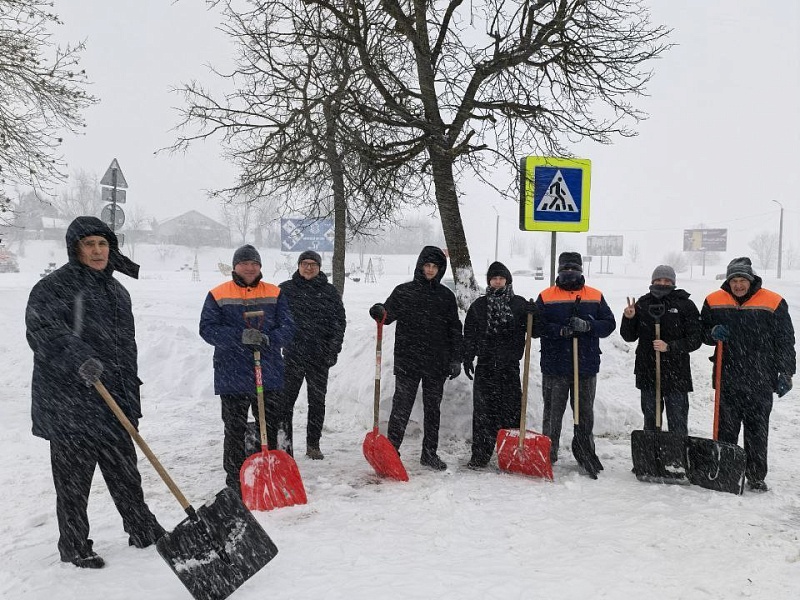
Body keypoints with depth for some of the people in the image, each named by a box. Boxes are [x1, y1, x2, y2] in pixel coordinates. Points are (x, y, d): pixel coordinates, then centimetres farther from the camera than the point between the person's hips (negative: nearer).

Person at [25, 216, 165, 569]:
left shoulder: (116, 290, 16)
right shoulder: (53, 287, -7)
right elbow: (42, 331, -23)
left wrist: (131, 397, 22)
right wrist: (78, 359, -37)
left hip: (114, 400, 7)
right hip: (69, 401, -6)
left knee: (124, 471, 16)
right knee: (73, 479, 4)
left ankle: (143, 530, 30)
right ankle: (74, 547, 20)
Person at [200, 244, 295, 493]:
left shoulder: (275, 294, 7)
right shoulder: (218, 295, 1)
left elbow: (287, 327, 1)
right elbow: (207, 328, -8)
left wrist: (268, 339, -20)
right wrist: (240, 336, -22)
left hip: (269, 373, 2)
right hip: (232, 376, -1)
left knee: (273, 428, 8)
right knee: (234, 430, 8)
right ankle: (235, 481, 20)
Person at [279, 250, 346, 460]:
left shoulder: (330, 291, 6)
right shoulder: (286, 289, 5)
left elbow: (339, 321, 6)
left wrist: (333, 350, -2)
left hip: (319, 356, 1)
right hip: (292, 354, -1)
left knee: (317, 402, 8)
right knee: (285, 401, -1)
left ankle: (313, 444, 19)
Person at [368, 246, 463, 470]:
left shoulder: (446, 296, 8)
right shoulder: (404, 291, 3)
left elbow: (454, 329, 10)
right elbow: (389, 313, -6)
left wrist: (456, 359, 5)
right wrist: (380, 311, -31)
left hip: (436, 363, 3)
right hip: (407, 361, -2)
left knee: (433, 408, 10)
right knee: (401, 406, -2)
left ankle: (430, 453, 21)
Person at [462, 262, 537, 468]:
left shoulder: (519, 303, 6)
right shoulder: (479, 305, 9)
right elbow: (469, 333, 10)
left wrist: (534, 315, -18)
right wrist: (468, 358, 3)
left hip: (510, 364, -1)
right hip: (485, 364, 1)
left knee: (511, 408, 0)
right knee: (483, 409, 1)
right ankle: (480, 454, 9)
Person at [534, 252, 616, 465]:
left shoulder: (596, 296, 9)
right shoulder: (546, 297, 3)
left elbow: (609, 324, 2)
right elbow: (536, 326, -5)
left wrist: (587, 325, -16)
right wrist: (560, 330, -19)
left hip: (586, 365, 2)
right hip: (554, 365, -1)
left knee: (585, 411, 11)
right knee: (552, 411, 5)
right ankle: (548, 453, 14)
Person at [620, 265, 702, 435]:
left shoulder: (685, 305, -2)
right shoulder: (642, 303, 6)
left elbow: (695, 339, -5)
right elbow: (629, 337, 10)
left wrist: (669, 347, -18)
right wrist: (628, 318, -9)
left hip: (676, 374, -3)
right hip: (647, 372, 3)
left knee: (678, 423, 0)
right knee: (650, 420, 14)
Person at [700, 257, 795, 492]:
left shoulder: (773, 303, -2)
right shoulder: (714, 301, 2)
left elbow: (785, 342, 2)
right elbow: (703, 332, 14)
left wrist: (785, 374, 0)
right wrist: (713, 333, -9)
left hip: (760, 380, -1)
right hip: (727, 378, 2)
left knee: (757, 430, 7)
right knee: (726, 428, 9)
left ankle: (756, 476, 18)